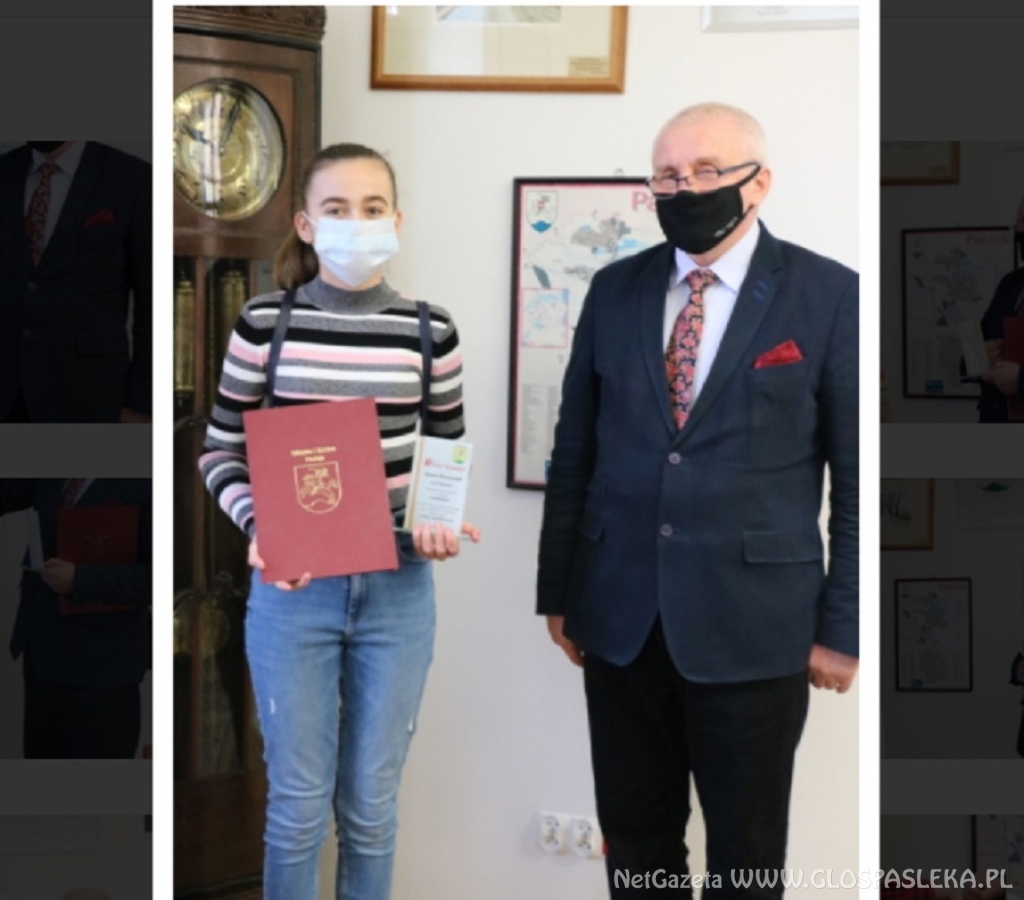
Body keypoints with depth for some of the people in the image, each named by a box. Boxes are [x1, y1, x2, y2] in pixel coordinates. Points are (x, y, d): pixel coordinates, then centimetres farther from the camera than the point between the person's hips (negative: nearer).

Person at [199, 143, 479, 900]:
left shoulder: (430, 331, 0)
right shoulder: (265, 323, -3)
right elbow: (222, 451, 3)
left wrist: (442, 523, -9)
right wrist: (257, 527, -15)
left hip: (397, 588, 1)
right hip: (293, 587, -1)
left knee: (372, 803, 11)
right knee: (298, 801, 6)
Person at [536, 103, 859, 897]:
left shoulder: (829, 295, -5)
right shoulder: (615, 289, 7)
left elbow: (858, 475, -4)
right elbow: (575, 451, 10)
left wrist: (842, 625, -5)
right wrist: (557, 590, 9)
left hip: (753, 621, -3)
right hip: (619, 614, 4)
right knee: (633, 836, 14)